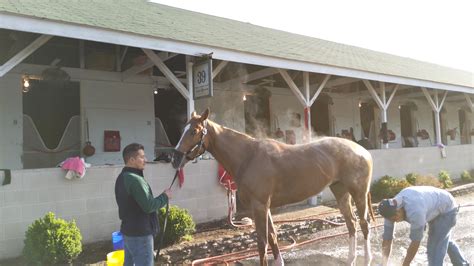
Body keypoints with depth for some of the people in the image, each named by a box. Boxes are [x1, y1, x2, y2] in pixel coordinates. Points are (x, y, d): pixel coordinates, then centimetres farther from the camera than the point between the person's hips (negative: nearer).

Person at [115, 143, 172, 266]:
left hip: (128, 230, 10)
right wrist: (165, 196, -11)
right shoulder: (135, 180, -23)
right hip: (140, 233, -9)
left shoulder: (121, 178, 9)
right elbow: (149, 206, -25)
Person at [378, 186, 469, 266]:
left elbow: (416, 242, -33)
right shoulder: (391, 209, -21)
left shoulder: (414, 212, -44)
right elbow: (386, 240, -16)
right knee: (443, 240, 28)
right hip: (434, 208, 8)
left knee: (434, 248, -12)